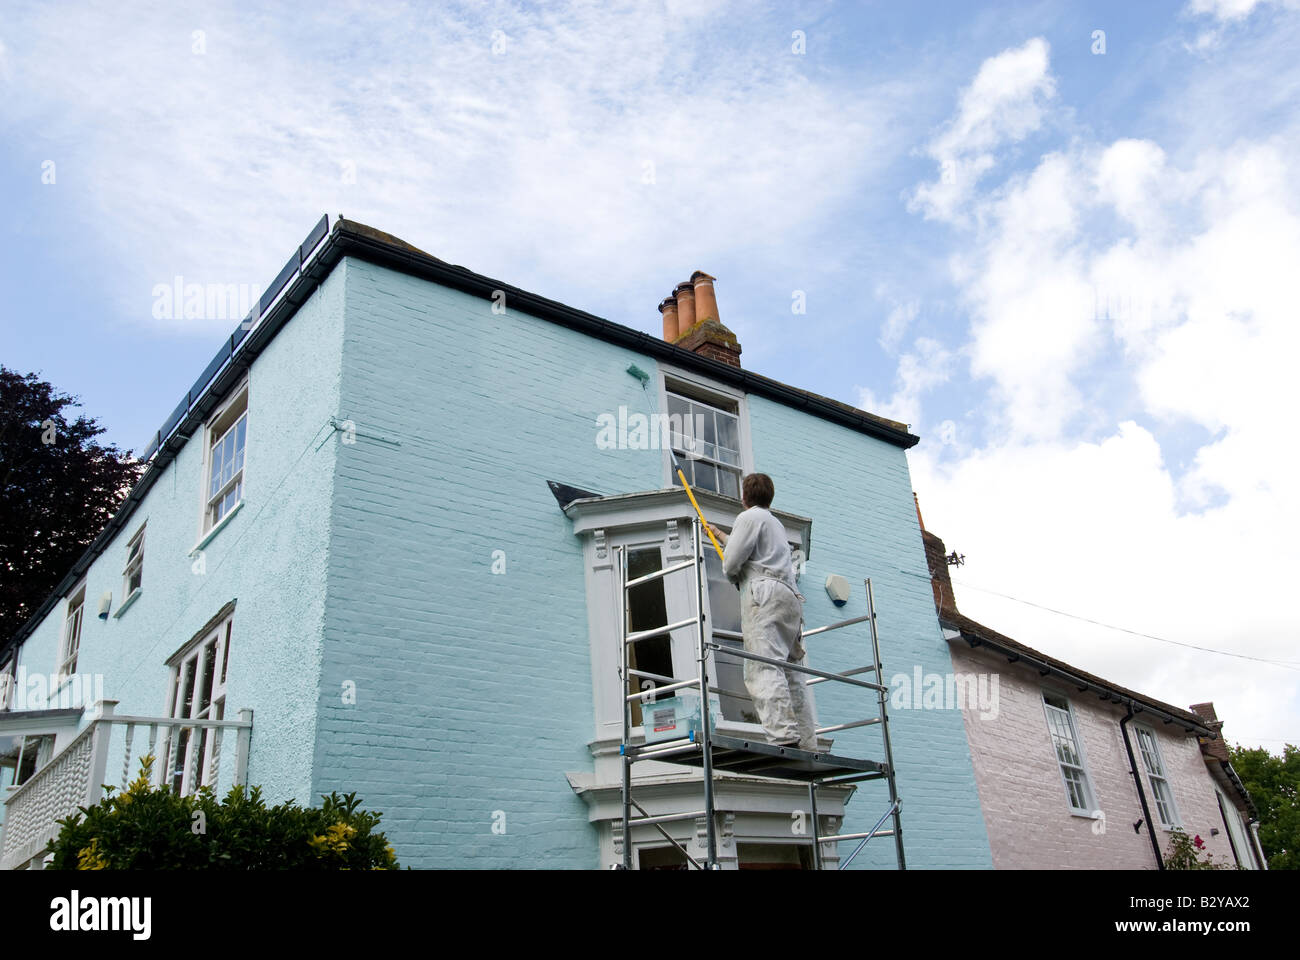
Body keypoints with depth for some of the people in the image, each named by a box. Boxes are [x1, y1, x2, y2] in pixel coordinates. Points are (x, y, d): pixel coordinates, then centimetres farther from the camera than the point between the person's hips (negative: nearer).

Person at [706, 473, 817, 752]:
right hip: (790, 596, 9)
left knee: (764, 669, -19)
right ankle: (807, 745, -2)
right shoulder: (776, 523, 32)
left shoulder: (750, 517, 3)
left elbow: (731, 562, -6)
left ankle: (784, 737, -33)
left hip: (765, 595, -9)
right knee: (792, 674, 4)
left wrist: (731, 573, 17)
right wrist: (720, 535, 65)